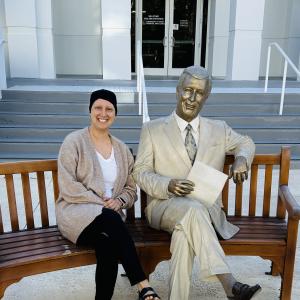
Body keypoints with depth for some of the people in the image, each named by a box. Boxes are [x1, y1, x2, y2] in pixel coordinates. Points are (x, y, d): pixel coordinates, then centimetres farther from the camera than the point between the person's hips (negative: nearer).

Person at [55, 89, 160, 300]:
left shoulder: (122, 149, 14)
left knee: (108, 246, -33)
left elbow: (131, 188, 16)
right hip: (77, 212, -3)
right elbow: (68, 187, -8)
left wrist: (119, 201, -7)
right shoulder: (74, 141, 0)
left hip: (110, 216, 3)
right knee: (112, 219, -35)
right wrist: (101, 203, -15)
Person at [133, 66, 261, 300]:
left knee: (185, 230, -35)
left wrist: (241, 159, 4)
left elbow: (245, 143, 30)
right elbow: (141, 173, 3)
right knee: (193, 209, -37)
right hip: (165, 206, -1)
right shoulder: (152, 129, 4)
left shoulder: (219, 130, 12)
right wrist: (168, 186, -19)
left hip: (207, 210, 2)